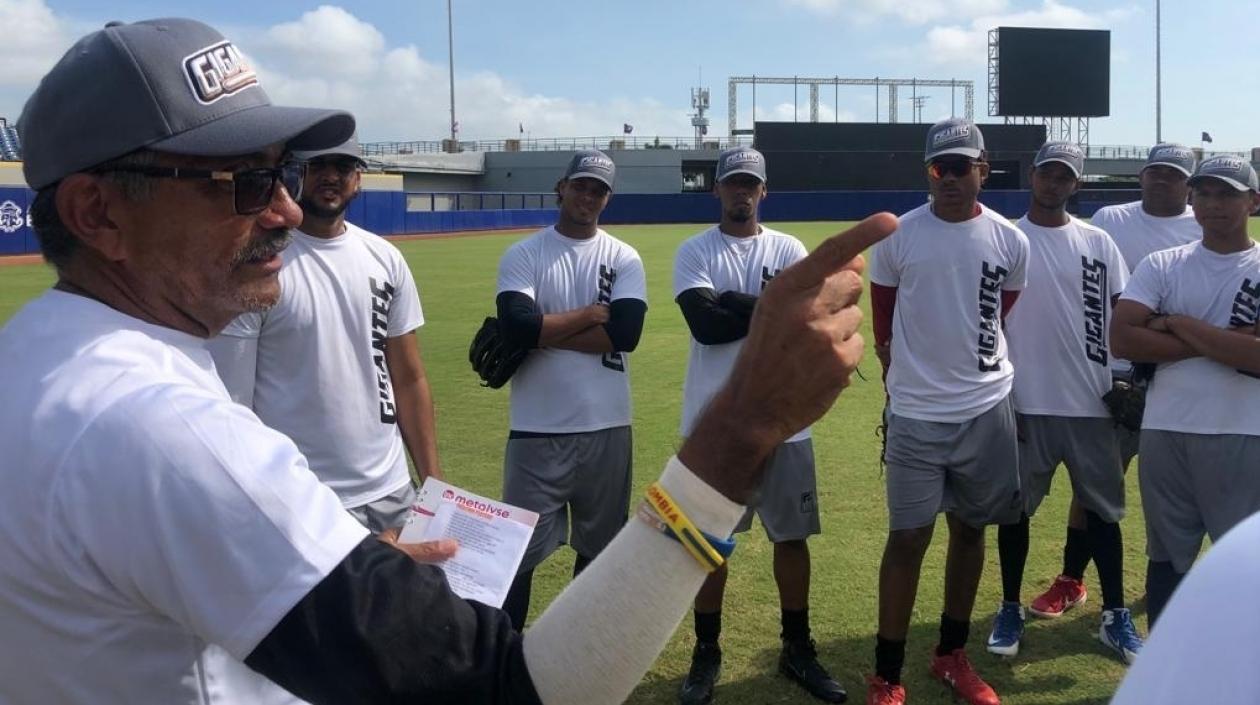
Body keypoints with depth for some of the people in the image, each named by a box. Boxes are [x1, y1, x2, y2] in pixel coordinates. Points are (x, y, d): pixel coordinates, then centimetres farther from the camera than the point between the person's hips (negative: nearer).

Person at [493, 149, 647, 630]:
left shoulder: (624, 258, 4)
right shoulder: (522, 255, -1)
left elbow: (626, 333, -12)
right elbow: (516, 327, -19)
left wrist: (543, 331, -14)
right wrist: (593, 312, -10)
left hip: (607, 428, 3)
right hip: (537, 430, -2)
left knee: (599, 545, 16)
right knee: (521, 548, 2)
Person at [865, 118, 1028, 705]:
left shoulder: (1010, 242, 1)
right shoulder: (898, 236, -5)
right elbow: (883, 325, 5)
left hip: (986, 410, 3)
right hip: (914, 414, -3)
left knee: (970, 530, 13)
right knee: (907, 537, -1)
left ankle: (952, 655, 30)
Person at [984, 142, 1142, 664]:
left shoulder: (1098, 243, 7)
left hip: (1090, 403, 2)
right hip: (1024, 402, -2)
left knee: (1103, 507, 9)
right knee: (1014, 507, 7)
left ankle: (1115, 616, 22)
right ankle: (1011, 610, 22)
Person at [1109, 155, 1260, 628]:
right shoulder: (1162, 266, 4)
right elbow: (1122, 339, -10)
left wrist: (1180, 325, -12)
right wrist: (1221, 341, -12)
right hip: (1165, 433, 2)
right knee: (1167, 557, 14)